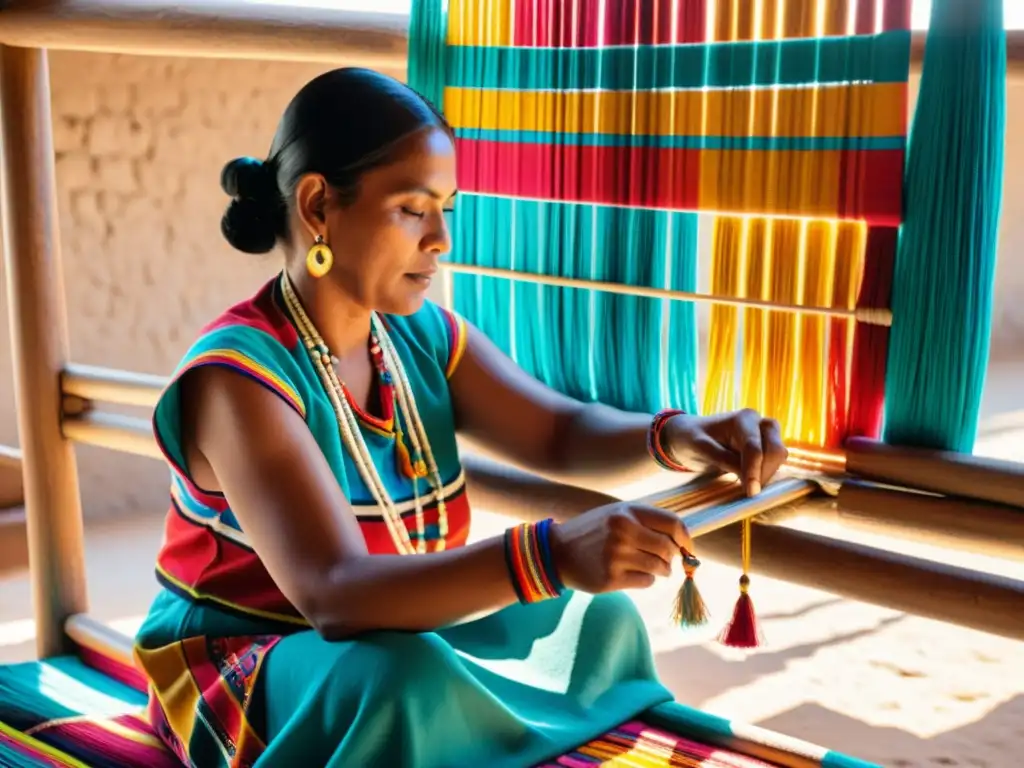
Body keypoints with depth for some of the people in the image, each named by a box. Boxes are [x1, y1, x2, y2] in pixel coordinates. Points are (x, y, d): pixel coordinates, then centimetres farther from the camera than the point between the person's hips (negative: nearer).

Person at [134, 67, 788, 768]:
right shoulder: (236, 375, -26)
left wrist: (675, 436, -24)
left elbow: (562, 433, -1)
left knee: (600, 620, -6)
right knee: (406, 679, -35)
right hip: (242, 672, -6)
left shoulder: (426, 336, -2)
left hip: (402, 639, 7)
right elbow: (335, 593, -35)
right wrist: (549, 555, -48)